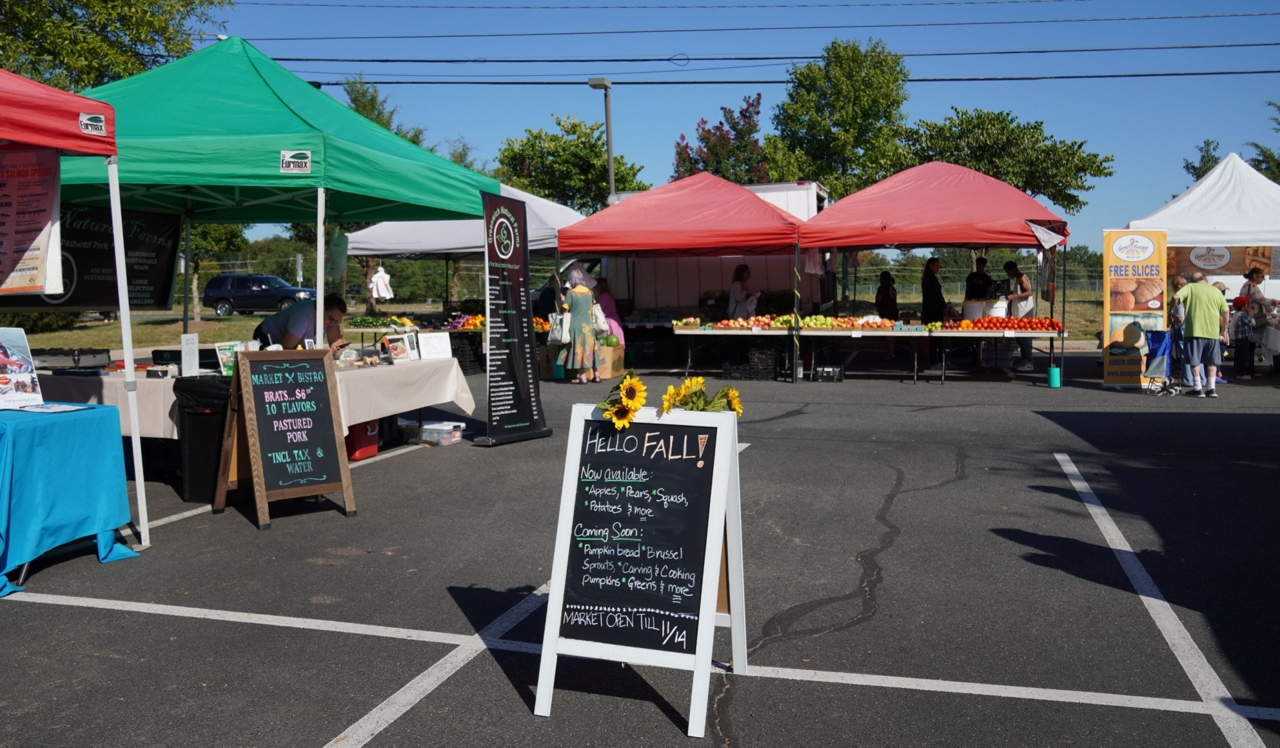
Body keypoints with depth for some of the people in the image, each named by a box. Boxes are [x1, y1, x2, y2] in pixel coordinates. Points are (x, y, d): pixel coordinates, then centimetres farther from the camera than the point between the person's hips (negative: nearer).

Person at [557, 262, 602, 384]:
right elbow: (593, 303, 15)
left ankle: (582, 376, -3)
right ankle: (595, 375, 15)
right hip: (588, 325, 5)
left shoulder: (571, 292, -11)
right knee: (589, 348, 12)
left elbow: (565, 308, -11)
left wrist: (562, 300, 7)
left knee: (579, 349, -1)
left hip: (576, 325, -5)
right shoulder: (588, 291, 4)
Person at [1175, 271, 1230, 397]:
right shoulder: (1216, 291, 12)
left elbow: (1176, 297, -13)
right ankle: (1211, 388, 10)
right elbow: (1225, 312, 9)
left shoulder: (1190, 287, 5)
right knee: (1212, 361, 13)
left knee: (1194, 360, 4)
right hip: (1213, 331, 3)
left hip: (1195, 330, -3)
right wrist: (1224, 331, 17)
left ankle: (1198, 388, 2)